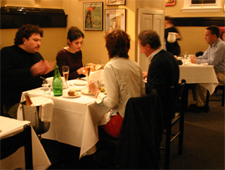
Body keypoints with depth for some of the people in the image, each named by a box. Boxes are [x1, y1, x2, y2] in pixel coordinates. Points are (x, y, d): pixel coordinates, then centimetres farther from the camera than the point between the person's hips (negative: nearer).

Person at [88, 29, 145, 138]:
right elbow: (143, 93, 11)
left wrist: (96, 92, -1)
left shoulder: (110, 67, -14)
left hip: (122, 121, -7)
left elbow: (112, 102, -19)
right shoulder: (136, 65, 5)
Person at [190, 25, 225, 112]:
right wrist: (195, 58, -1)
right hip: (214, 72, 10)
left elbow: (212, 62, -24)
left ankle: (200, 106, -10)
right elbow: (204, 57, 21)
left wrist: (197, 61, -16)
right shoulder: (212, 45, 15)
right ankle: (201, 103, -2)